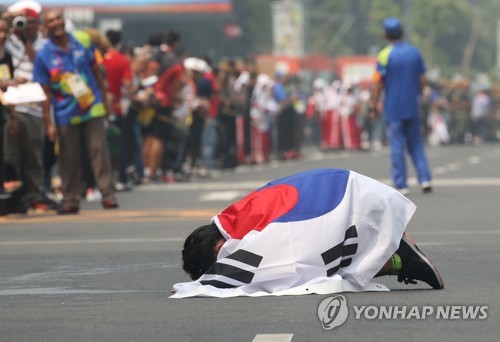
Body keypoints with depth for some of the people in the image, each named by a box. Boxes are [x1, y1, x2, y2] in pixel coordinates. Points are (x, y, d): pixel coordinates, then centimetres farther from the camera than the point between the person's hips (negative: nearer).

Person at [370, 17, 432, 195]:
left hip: (393, 109, -4)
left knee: (397, 146, 0)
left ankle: (401, 185, 1)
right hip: (412, 107, 4)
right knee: (416, 144, 14)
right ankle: (425, 179, 3)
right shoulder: (415, 52, 3)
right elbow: (422, 80, 7)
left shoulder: (385, 55, -10)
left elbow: (378, 84, -10)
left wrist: (373, 106, -3)